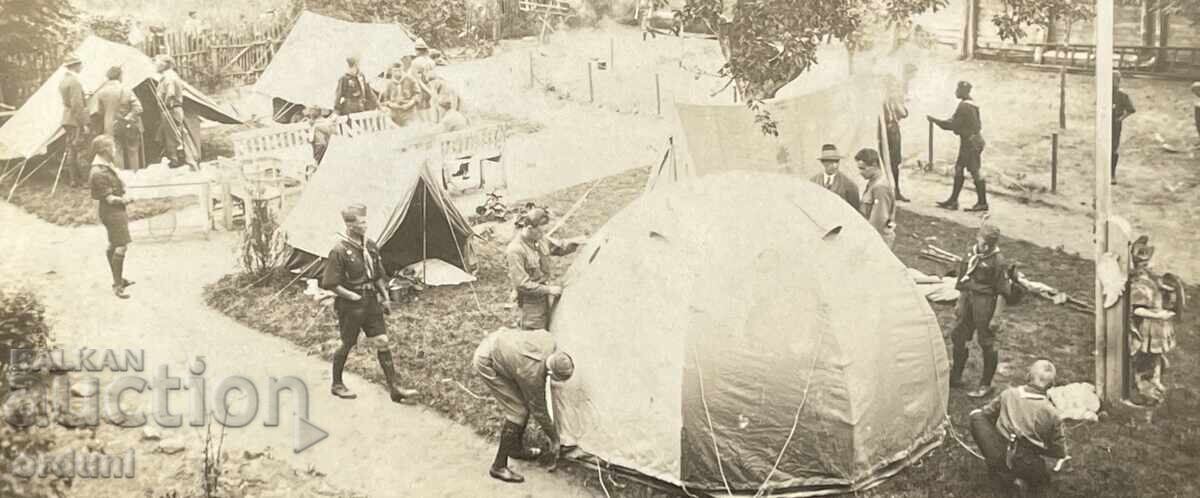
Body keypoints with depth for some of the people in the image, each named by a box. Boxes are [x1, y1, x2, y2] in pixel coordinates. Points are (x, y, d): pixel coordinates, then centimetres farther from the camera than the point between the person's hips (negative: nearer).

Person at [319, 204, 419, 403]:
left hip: (371, 302, 6)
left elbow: (379, 276, 15)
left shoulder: (370, 246, 4)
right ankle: (337, 385, 28)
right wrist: (353, 296, -16)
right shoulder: (339, 251, -17)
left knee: (382, 342, 3)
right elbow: (330, 283, -16)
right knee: (347, 345, 8)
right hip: (350, 306, -6)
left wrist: (385, 297, 10)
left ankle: (394, 388, 6)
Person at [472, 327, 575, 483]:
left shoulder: (549, 340, -19)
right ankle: (499, 466, 0)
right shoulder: (532, 375, -31)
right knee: (517, 412, -10)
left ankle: (516, 448, 29)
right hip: (487, 363, -8)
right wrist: (555, 440, -2)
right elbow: (539, 410, -15)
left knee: (525, 401, 11)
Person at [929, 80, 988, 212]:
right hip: (968, 142, 10)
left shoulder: (965, 106, -18)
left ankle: (982, 203, 0)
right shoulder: (970, 105, 14)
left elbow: (953, 124, -18)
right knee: (958, 169, 12)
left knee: (976, 172, -5)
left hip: (971, 142, -10)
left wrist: (935, 121, -8)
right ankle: (953, 201, 15)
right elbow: (956, 124, 17)